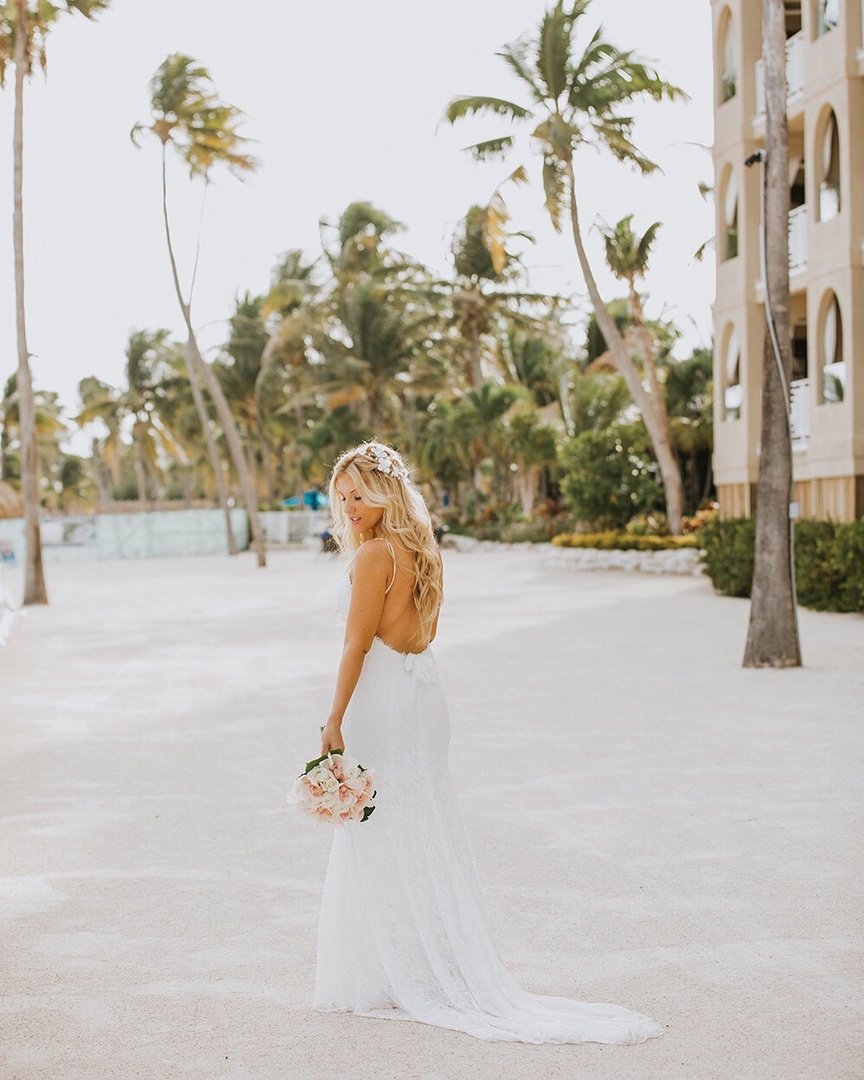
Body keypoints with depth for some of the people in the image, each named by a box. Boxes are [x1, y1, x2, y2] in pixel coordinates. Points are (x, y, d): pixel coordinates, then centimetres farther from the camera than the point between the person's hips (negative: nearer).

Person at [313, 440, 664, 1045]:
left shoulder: (373, 555, -15)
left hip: (382, 696, -9)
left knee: (380, 843, 0)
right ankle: (449, 972, 20)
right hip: (424, 690, 9)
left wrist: (334, 723, -15)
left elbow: (358, 645, -17)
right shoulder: (423, 551, 11)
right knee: (424, 835, 14)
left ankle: (395, 979, 6)